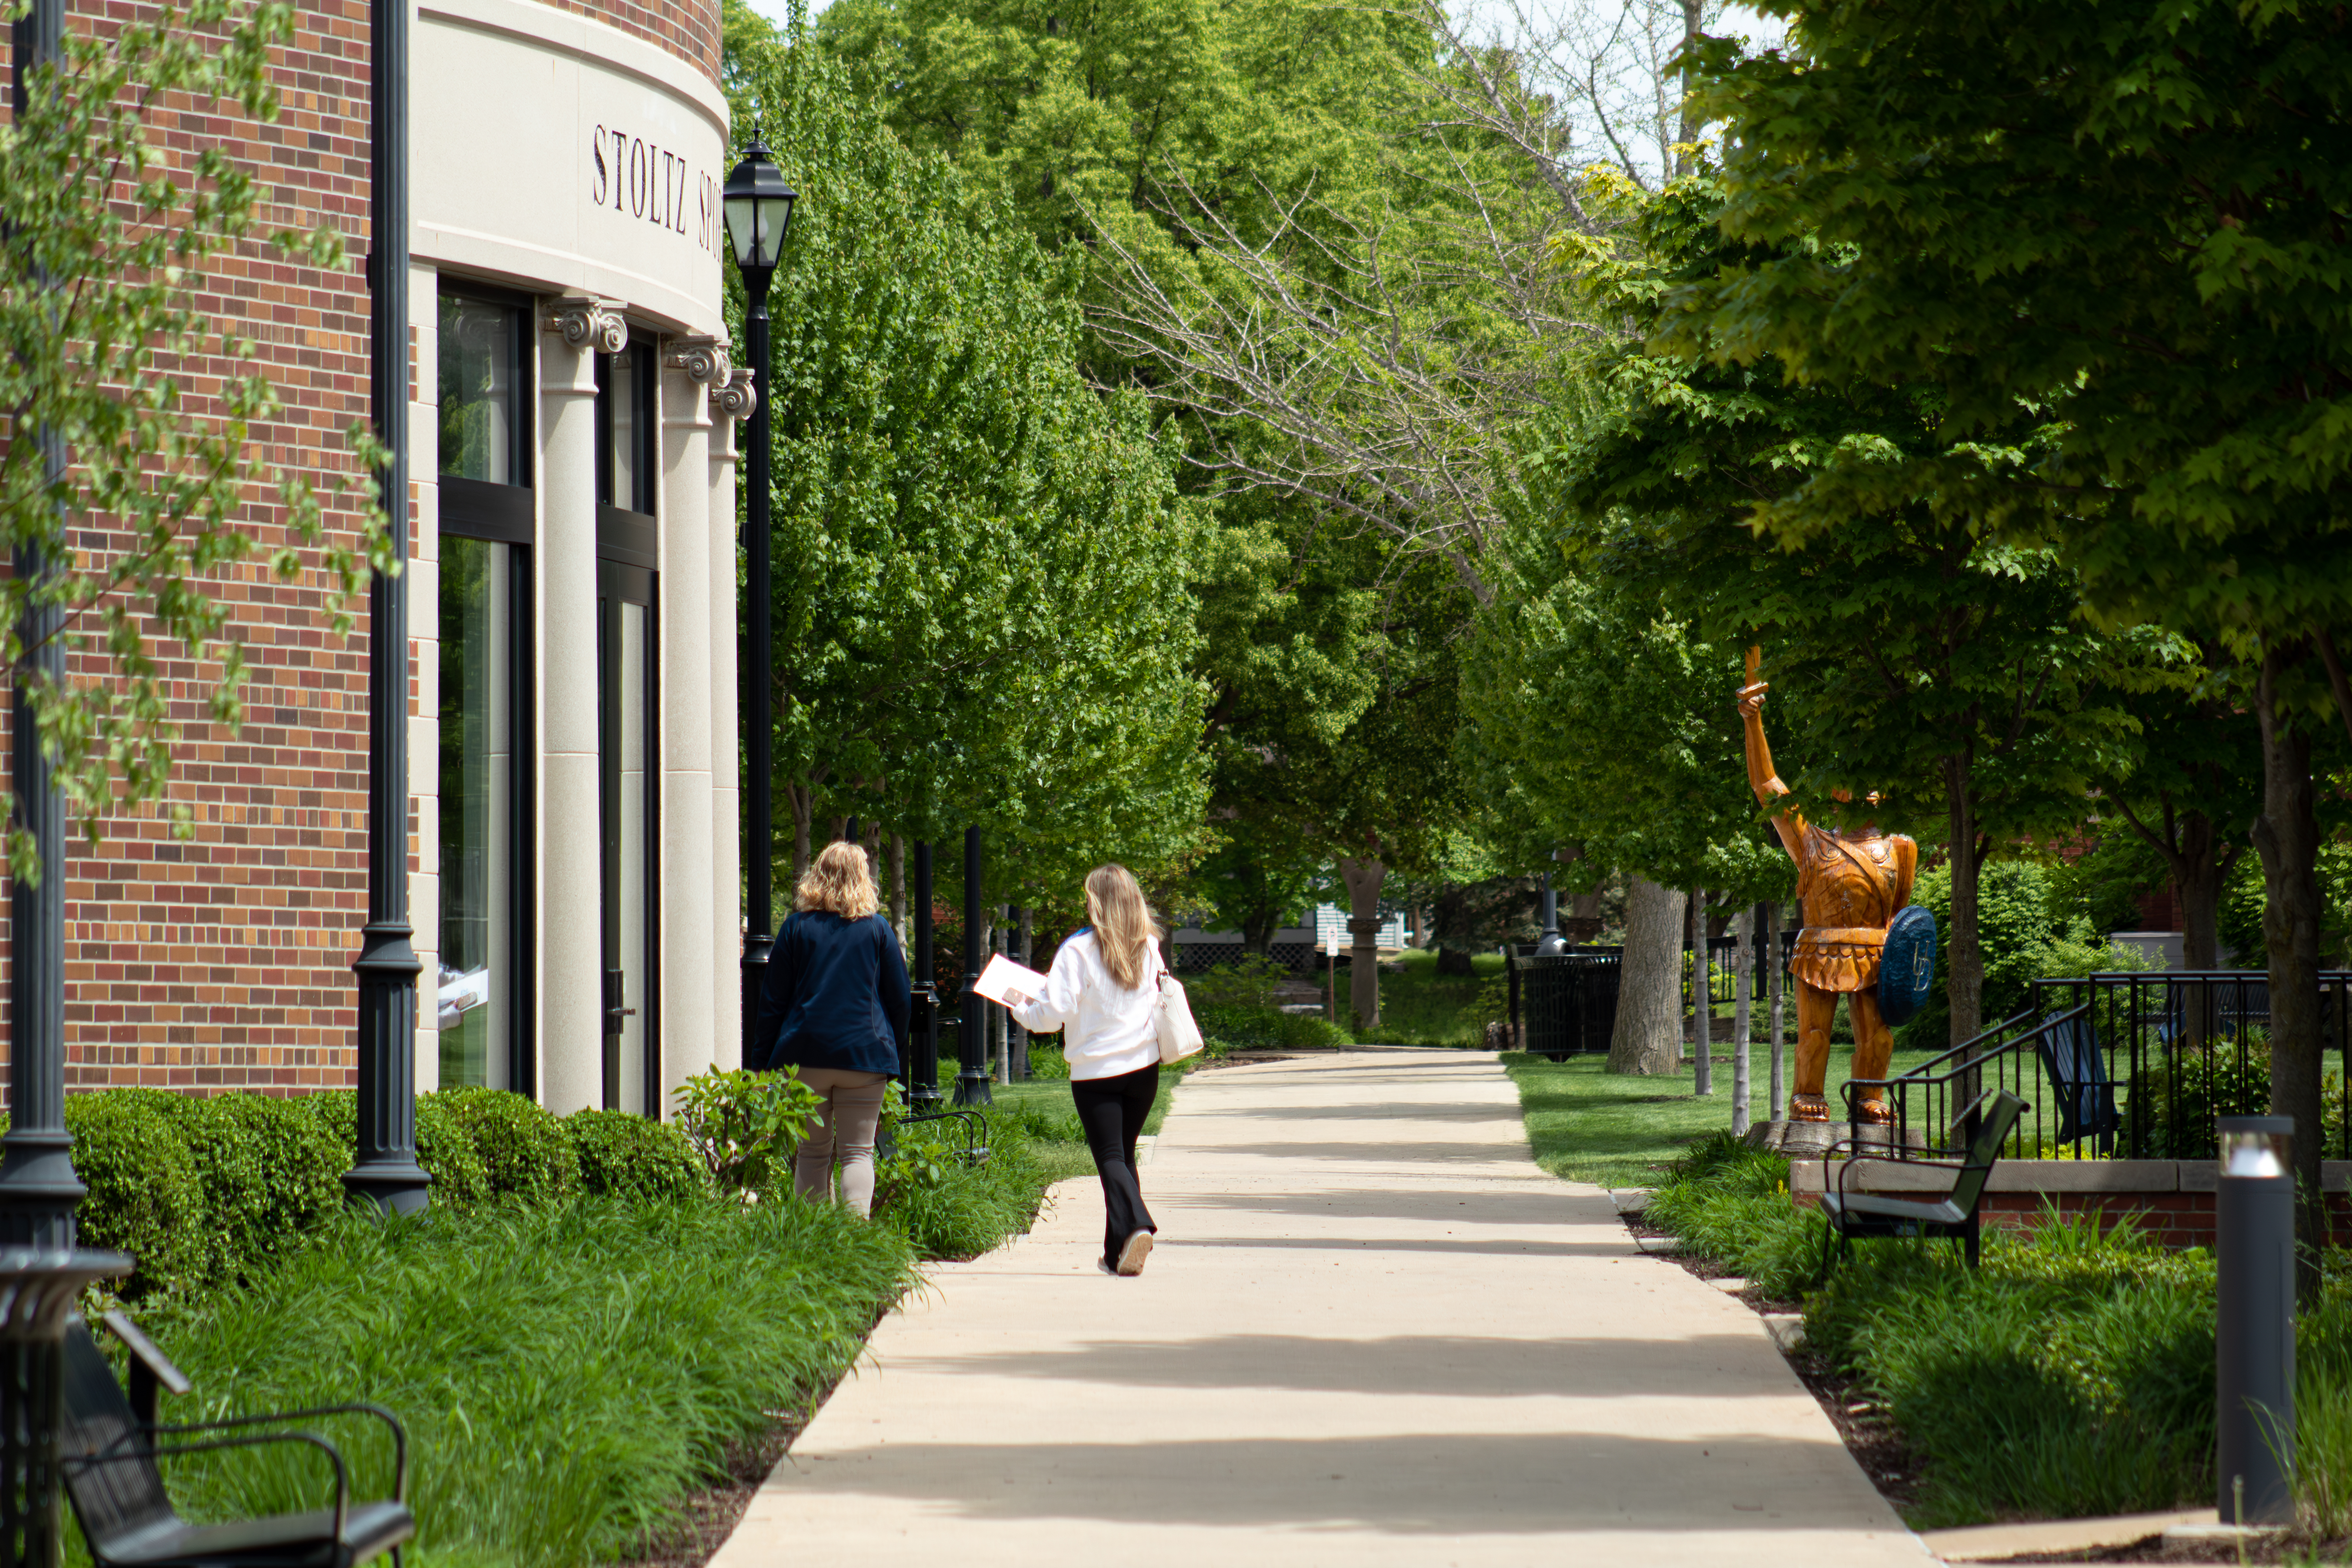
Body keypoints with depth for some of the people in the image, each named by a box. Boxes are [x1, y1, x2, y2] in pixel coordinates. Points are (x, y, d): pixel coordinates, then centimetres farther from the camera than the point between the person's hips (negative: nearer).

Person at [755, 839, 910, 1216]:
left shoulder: (797, 928, 3)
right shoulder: (879, 930, 3)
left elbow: (773, 1001, 4)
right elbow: (898, 1000, 7)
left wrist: (764, 1059, 9)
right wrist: (896, 1056, 17)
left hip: (804, 1056, 1)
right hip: (865, 1054, -1)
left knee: (811, 1152, 8)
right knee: (858, 1152, 0)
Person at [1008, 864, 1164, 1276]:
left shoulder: (1079, 949, -10)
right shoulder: (1149, 948, 5)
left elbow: (1055, 1011, -13)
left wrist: (1022, 1009, 8)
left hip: (1095, 1070, -4)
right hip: (1143, 1067, 4)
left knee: (1110, 1157, -4)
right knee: (1124, 1154, 14)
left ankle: (1135, 1226, -27)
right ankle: (1118, 1254, 15)